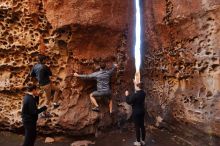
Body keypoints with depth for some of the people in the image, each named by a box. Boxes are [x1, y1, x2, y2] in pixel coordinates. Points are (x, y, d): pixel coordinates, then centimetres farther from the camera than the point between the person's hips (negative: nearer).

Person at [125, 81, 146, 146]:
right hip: (142, 111, 7)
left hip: (136, 112, -7)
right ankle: (143, 140, 25)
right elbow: (139, 90, 23)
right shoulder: (143, 93, 0)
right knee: (142, 125, 14)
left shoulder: (135, 95, -23)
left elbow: (129, 102, -13)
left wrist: (127, 95, 1)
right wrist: (136, 83, 29)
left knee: (137, 127, 3)